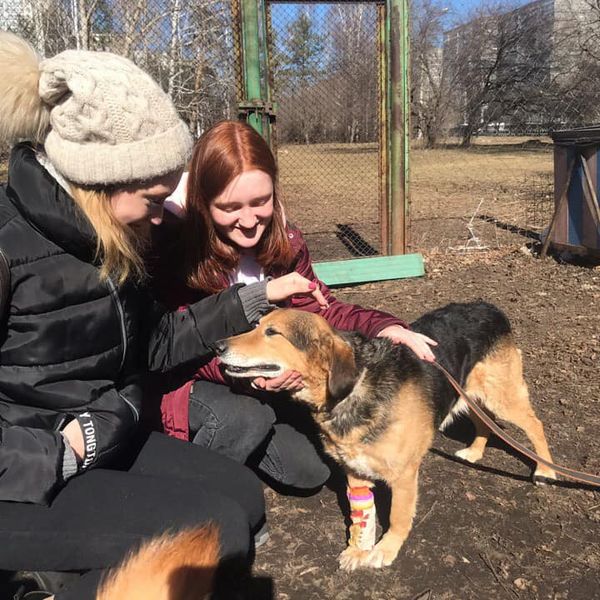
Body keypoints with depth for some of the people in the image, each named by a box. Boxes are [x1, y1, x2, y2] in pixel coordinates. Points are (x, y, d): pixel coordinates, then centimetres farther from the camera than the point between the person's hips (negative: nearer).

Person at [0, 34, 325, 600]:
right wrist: (57, 455, -23)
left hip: (100, 440, 8)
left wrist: (254, 299, 7)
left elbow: (155, 342, 9)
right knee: (218, 526, -17)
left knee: (243, 495, 7)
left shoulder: (105, 242, 2)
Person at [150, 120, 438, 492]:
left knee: (312, 468, -3)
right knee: (246, 417, -35)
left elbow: (316, 306, -3)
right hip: (184, 381, -5)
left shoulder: (283, 240, -11)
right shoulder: (174, 246, -27)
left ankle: (232, 441, 21)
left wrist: (381, 327, -22)